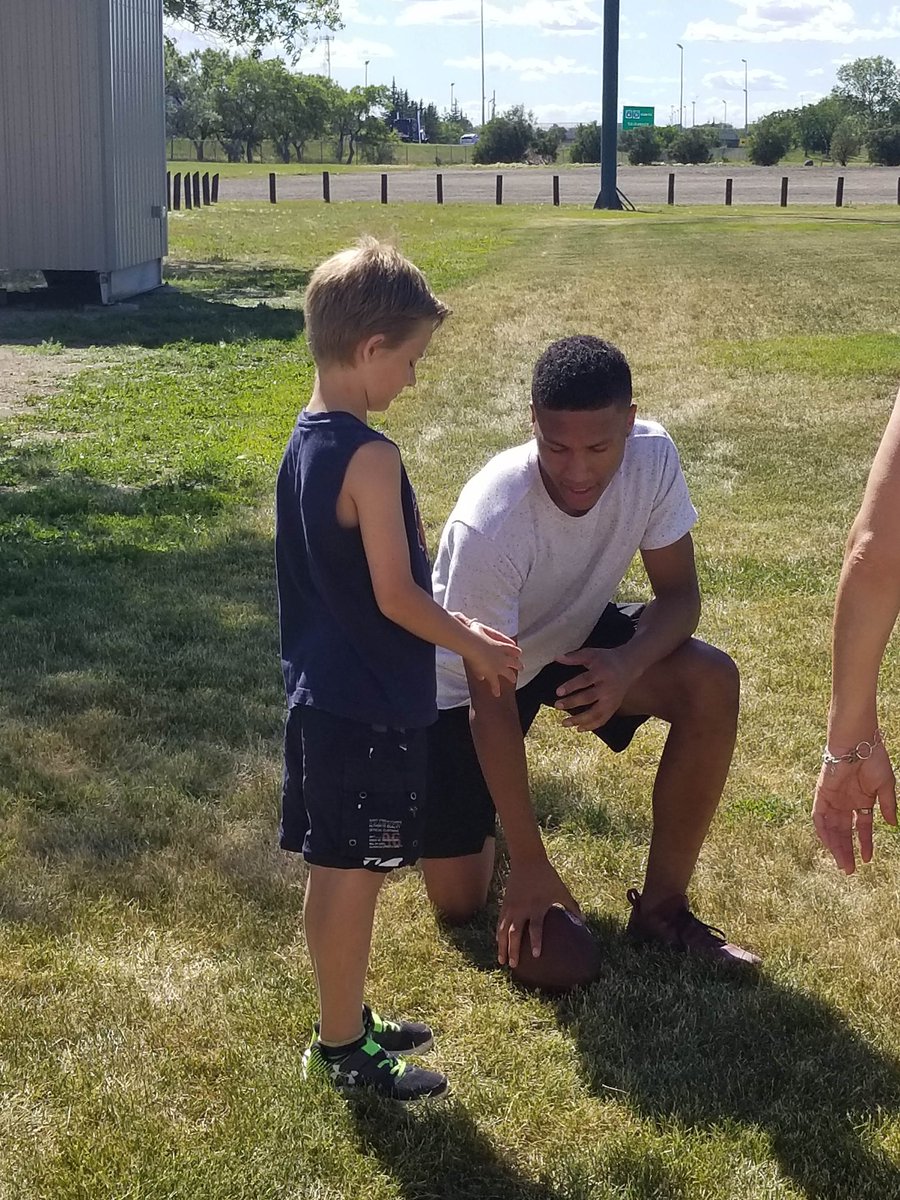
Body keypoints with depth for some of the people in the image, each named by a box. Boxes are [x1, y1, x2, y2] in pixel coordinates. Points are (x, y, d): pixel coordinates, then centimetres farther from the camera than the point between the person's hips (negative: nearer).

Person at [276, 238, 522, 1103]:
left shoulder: (303, 443, 8)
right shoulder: (369, 456, -21)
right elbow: (396, 596, -20)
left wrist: (454, 632, 15)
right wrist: (475, 648, -5)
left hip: (320, 696, 9)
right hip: (371, 707, -9)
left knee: (332, 870, 18)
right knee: (356, 876, 3)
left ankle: (345, 1023, 32)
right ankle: (343, 1050, 15)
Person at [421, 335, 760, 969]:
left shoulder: (653, 457, -25)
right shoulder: (490, 524, -37)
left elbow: (679, 593, -13)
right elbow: (493, 705, -31)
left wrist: (629, 662, -36)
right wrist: (531, 863, -29)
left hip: (576, 637, 4)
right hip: (470, 674, -4)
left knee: (713, 684, -25)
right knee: (458, 901, -5)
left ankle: (661, 907, -9)